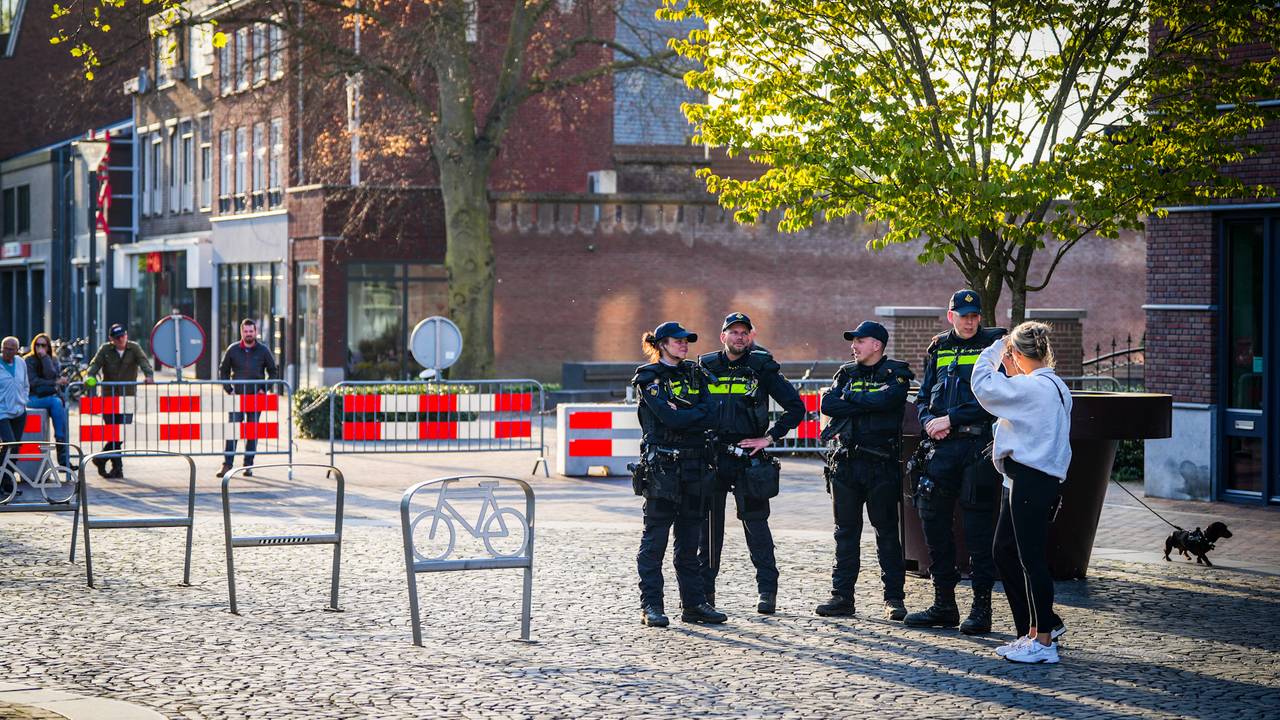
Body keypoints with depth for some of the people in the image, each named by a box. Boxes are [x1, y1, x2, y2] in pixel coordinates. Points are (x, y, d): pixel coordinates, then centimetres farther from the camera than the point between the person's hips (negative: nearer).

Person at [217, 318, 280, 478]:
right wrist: (229, 390, 0)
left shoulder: (263, 351, 2)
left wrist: (264, 389, -3)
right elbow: (223, 370, 11)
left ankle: (248, 465, 12)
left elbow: (273, 372, 9)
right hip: (237, 396, -1)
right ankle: (227, 465, -10)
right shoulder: (233, 350, 2)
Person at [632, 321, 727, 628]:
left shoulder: (695, 374, 15)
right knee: (655, 537, -6)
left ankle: (693, 603, 13)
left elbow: (708, 416, 0)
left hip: (695, 464, 6)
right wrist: (695, 415, -5)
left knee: (689, 539, 9)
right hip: (661, 464, -6)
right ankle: (651, 606, -4)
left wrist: (680, 415, -10)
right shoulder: (648, 376, -2)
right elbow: (668, 418, -15)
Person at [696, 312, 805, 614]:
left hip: (748, 456, -3)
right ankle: (705, 589, 14)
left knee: (756, 523, -4)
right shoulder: (705, 368, 8)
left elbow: (796, 407, 0)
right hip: (711, 456, 3)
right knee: (708, 524, 6)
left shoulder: (762, 369, 1)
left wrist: (770, 437, -5)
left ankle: (767, 590, 0)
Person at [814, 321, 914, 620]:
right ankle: (842, 596, 10)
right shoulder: (846, 373, 14)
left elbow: (886, 399, -20)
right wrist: (868, 403, -10)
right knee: (846, 531, 7)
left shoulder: (896, 373, 1)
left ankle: (894, 598, 3)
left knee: (887, 532, -1)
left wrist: (850, 395, -5)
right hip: (845, 461, 4)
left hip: (881, 463, -4)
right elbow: (827, 404, -2)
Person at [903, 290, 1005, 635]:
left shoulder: (994, 345, 1)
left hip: (979, 445, -5)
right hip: (943, 446, 5)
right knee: (934, 518, 5)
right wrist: (929, 421, -3)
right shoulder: (939, 349, 16)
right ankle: (944, 603, 15)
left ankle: (981, 606, 2)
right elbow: (923, 396, 18)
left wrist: (951, 418, -12)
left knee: (978, 524, -4)